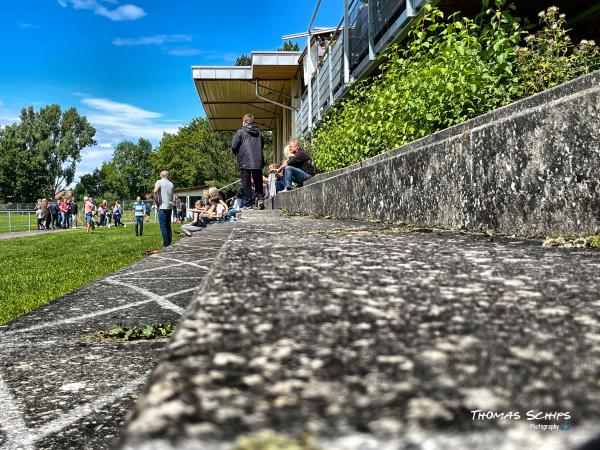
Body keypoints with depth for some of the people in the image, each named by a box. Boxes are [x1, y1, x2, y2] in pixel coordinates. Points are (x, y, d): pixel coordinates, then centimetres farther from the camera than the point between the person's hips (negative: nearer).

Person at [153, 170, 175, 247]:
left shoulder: (159, 182, -2)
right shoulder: (171, 184, 13)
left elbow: (155, 191, -20)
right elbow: (173, 197, 13)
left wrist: (156, 200, -9)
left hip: (162, 207, -5)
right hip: (170, 207, 5)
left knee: (163, 226, -4)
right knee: (168, 226, 14)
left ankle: (166, 244, -7)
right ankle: (170, 243, 15)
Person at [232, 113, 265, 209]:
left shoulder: (240, 131, -2)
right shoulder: (259, 132, 12)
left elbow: (234, 146, -5)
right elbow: (262, 145, 18)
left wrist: (238, 154, 13)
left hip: (245, 162, -3)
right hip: (258, 162, 4)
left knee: (246, 183, 2)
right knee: (258, 182, 13)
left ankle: (249, 203, 0)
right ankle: (260, 198, -6)